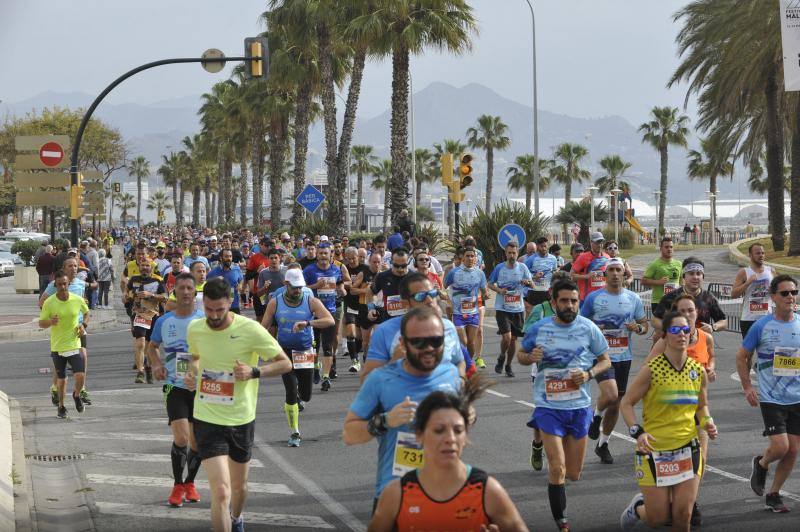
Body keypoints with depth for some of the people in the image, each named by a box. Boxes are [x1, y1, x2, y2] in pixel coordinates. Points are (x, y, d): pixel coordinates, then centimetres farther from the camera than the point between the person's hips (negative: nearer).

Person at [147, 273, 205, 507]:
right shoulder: (164, 321, 2)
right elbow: (151, 346, 19)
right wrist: (156, 365, -1)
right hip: (175, 387, 0)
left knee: (197, 442, 7)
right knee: (181, 438, -16)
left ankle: (190, 482, 31)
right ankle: (178, 486, 3)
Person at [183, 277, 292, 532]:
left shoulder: (250, 330, -15)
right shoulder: (195, 329, -4)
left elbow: (285, 364, -8)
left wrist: (254, 372, -24)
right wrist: (192, 373, -3)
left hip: (241, 420, 0)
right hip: (207, 421, 0)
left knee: (239, 486, 22)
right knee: (221, 492, -16)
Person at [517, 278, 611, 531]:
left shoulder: (589, 329, -3)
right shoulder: (539, 329, -3)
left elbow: (605, 361, 6)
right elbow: (520, 355, 12)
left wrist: (589, 374, -14)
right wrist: (530, 357, -12)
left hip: (579, 406, 2)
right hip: (549, 405, -2)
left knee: (574, 474, 12)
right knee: (557, 469, -13)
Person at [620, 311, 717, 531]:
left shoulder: (698, 372, 2)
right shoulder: (651, 370, -11)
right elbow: (626, 403, -5)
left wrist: (707, 422, -3)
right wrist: (638, 432, -20)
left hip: (688, 449, 3)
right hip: (655, 449, -3)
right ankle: (638, 506, 39)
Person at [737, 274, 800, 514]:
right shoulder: (762, 326, -7)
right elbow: (742, 357, 3)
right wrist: (747, 388, -3)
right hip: (771, 398, -3)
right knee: (780, 446, -14)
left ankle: (774, 494, 20)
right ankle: (761, 464, 20)